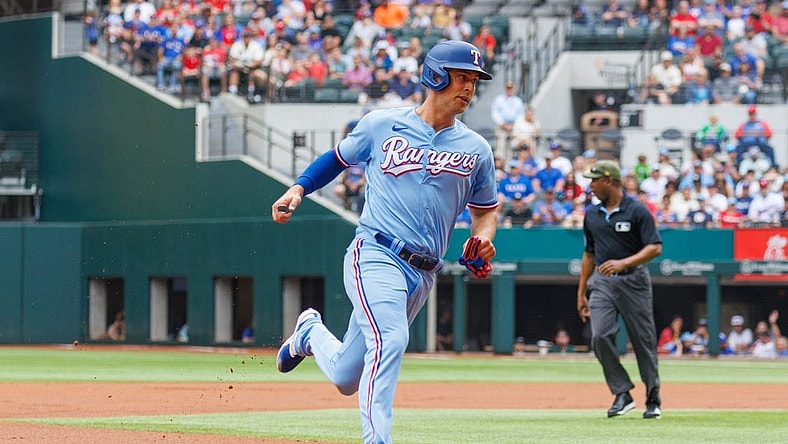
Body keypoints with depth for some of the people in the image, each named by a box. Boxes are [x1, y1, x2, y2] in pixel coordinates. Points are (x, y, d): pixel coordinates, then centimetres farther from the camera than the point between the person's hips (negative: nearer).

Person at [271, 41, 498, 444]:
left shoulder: (476, 149, 9)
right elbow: (338, 158, 17)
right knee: (389, 339, -30)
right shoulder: (382, 125, 2)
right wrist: (297, 190, 2)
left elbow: (486, 210, 19)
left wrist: (483, 237, -4)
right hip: (375, 256, -4)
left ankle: (310, 334, 42)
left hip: (423, 274, 4)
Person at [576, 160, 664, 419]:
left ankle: (653, 400, 13)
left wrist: (624, 263, -26)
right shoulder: (592, 215, 12)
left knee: (643, 339, 1)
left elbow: (655, 248, -14)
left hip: (633, 279, -4)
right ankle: (622, 394, -5)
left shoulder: (636, 211, -7)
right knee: (600, 337, -14)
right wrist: (581, 293, 17)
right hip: (602, 283, 4)